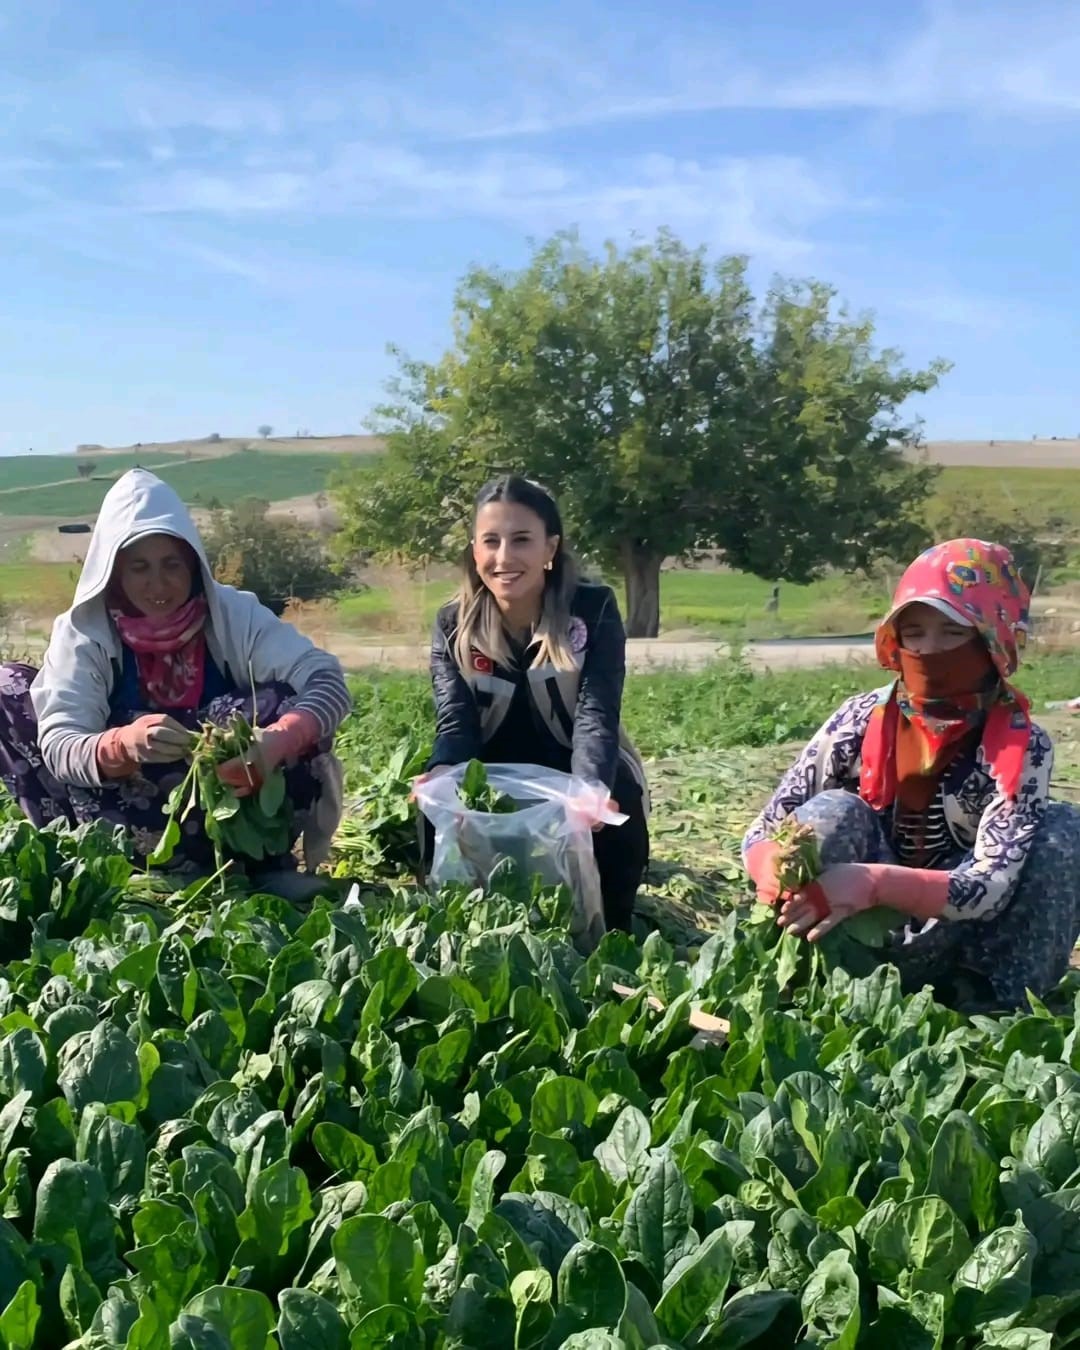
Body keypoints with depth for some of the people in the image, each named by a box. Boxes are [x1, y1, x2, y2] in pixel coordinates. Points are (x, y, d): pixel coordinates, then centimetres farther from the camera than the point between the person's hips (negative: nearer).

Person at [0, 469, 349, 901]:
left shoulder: (234, 613, -12)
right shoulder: (83, 631, -13)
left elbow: (327, 679, -23)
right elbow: (58, 746, -24)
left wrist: (276, 742, -44)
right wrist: (123, 744, -47)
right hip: (128, 802, 1)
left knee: (286, 701, -25)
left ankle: (264, 861, -15)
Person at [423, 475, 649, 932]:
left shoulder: (594, 609, -15)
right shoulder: (453, 625, -8)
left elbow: (596, 717, -26)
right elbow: (455, 721, -19)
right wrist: (442, 775, -45)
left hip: (581, 780, -2)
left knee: (617, 819, -32)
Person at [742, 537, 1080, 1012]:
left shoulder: (1022, 746, -14)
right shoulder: (860, 722, -10)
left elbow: (993, 885, -26)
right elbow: (761, 837, -10)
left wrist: (875, 884, -43)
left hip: (959, 948, 0)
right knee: (832, 814, -25)